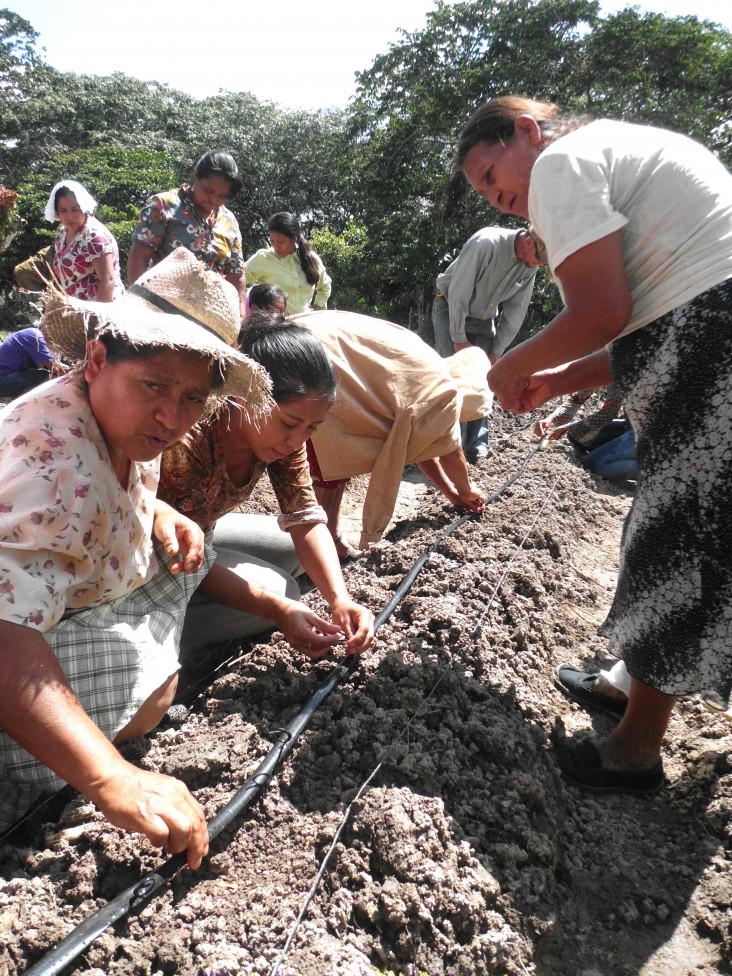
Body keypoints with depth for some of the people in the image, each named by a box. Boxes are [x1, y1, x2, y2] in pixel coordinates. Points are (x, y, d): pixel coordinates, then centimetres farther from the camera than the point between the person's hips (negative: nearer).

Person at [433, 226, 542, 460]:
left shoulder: (530, 266, -10)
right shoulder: (486, 243, -29)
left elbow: (516, 311, -3)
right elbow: (458, 293, -26)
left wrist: (497, 351, -5)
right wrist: (459, 339, -20)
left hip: (484, 319, 5)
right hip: (451, 310, -5)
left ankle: (477, 443, 4)